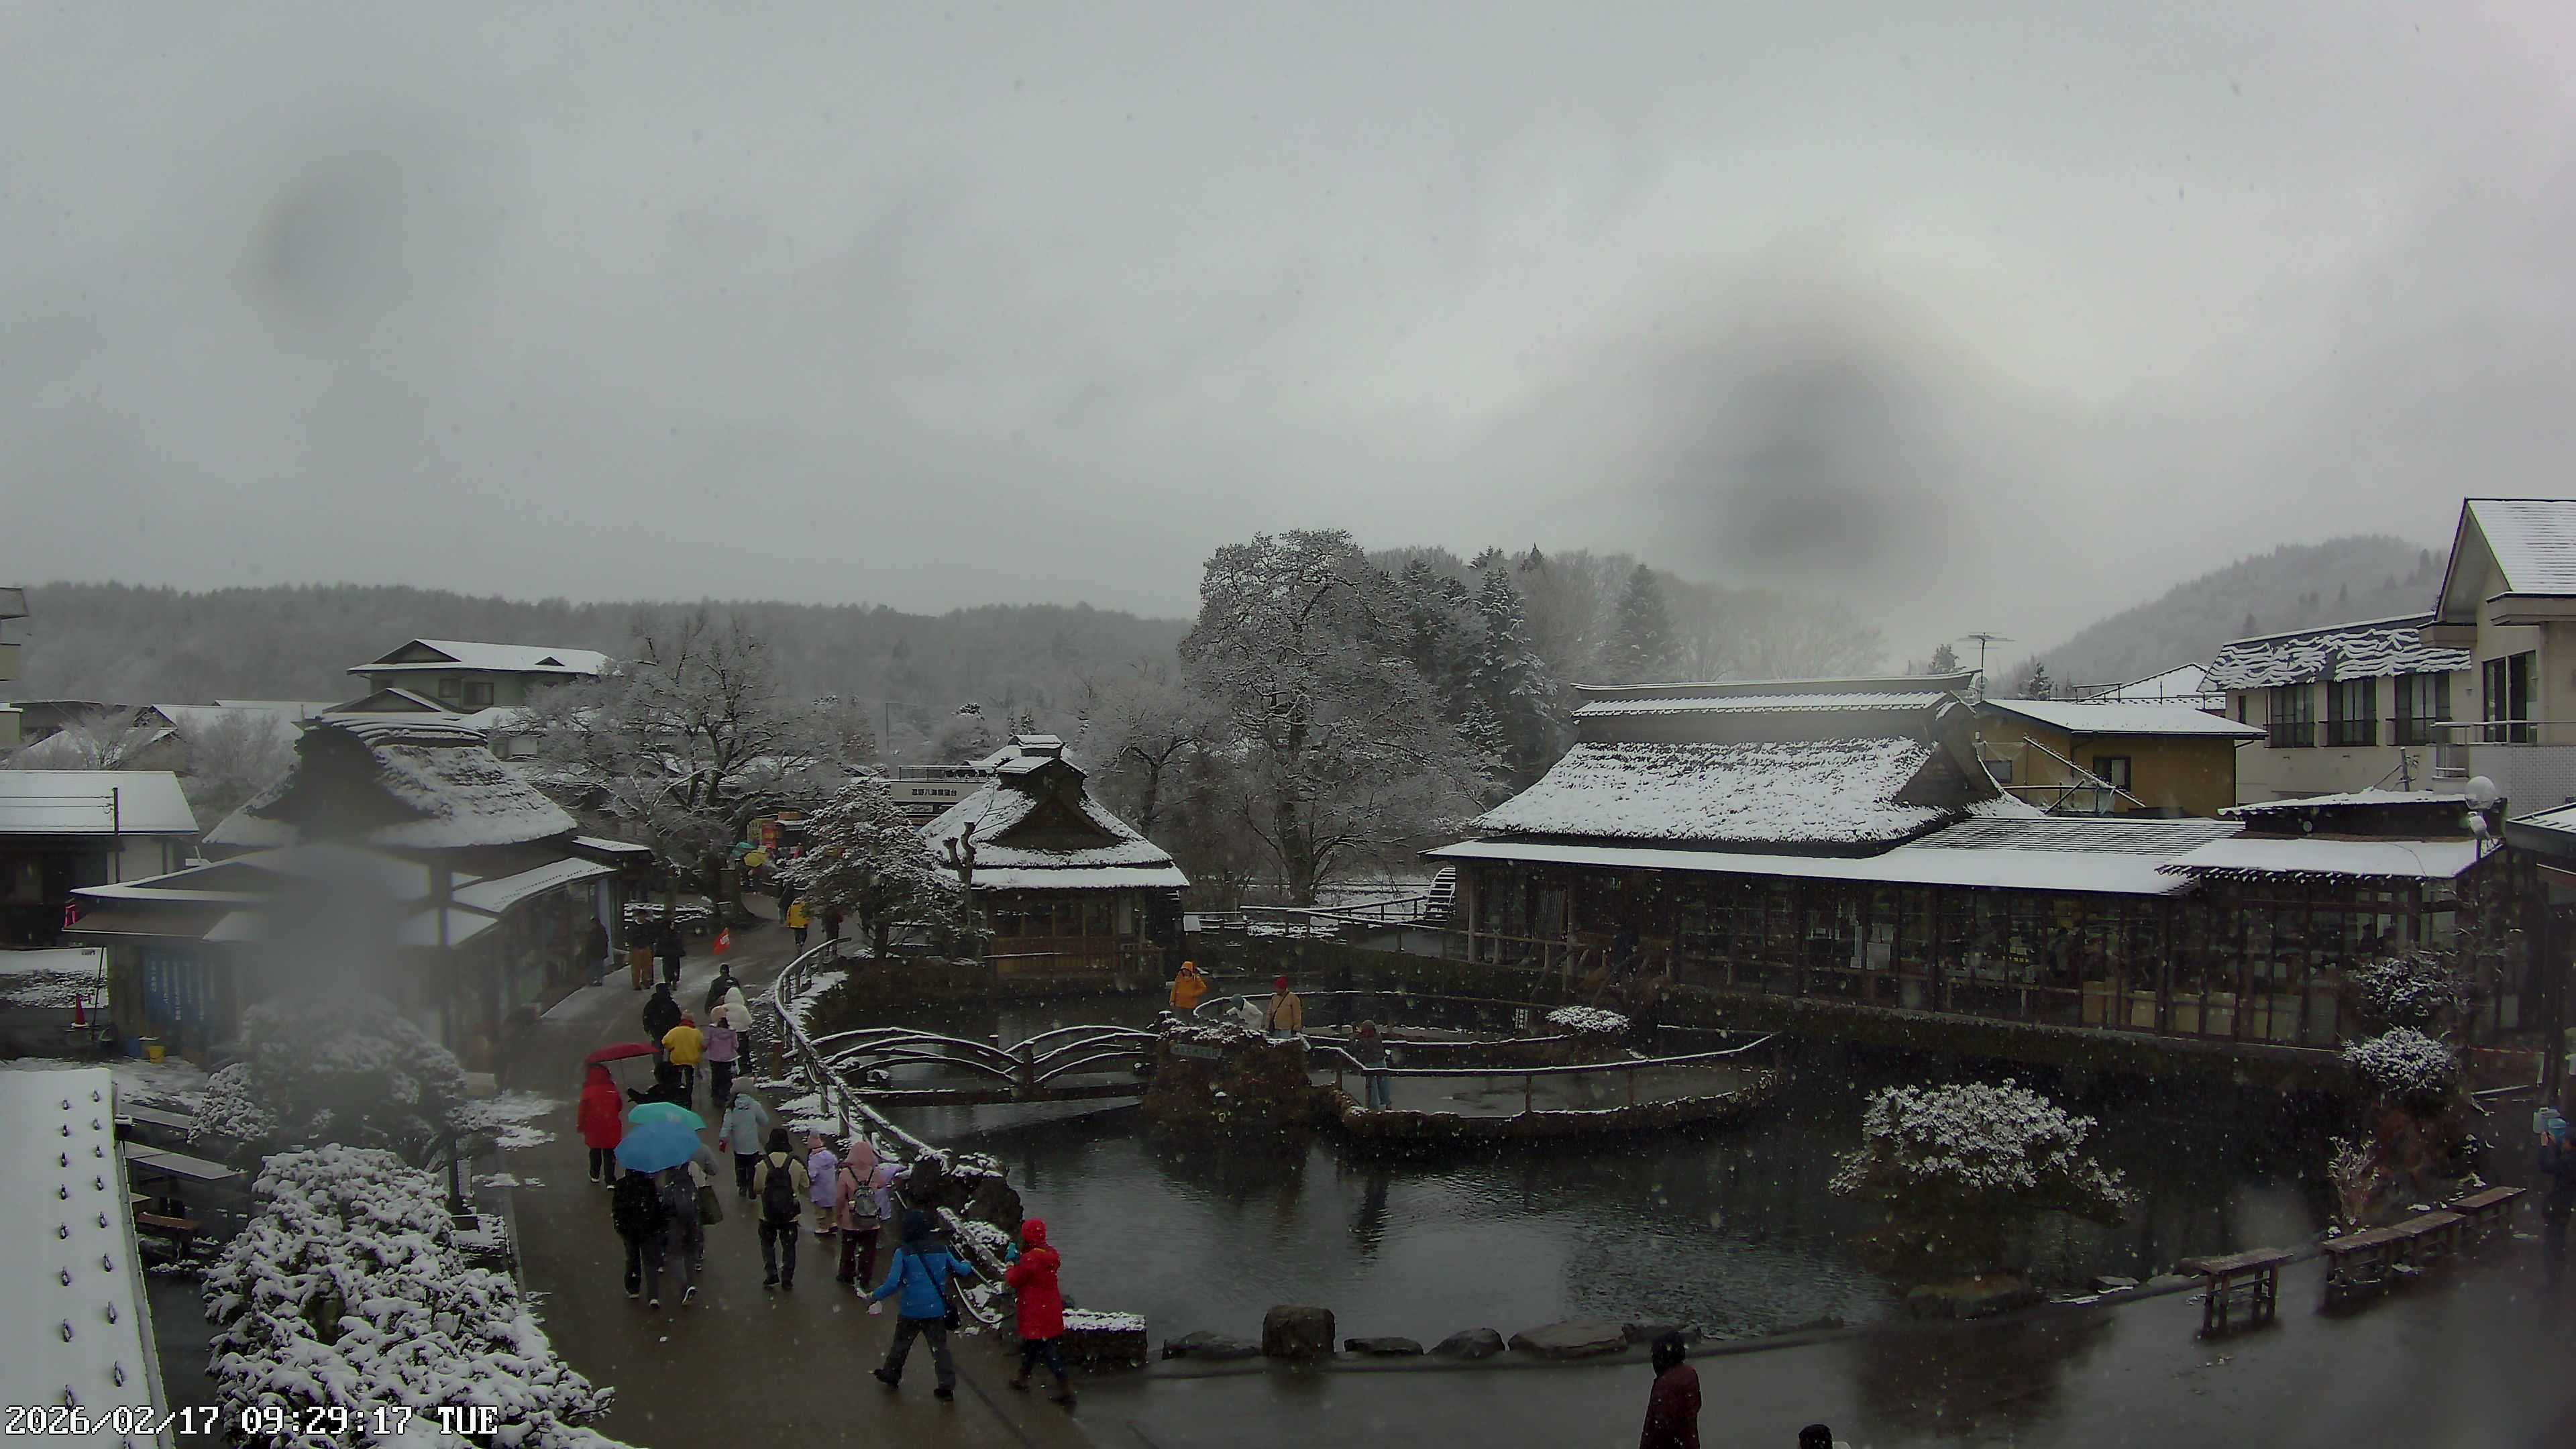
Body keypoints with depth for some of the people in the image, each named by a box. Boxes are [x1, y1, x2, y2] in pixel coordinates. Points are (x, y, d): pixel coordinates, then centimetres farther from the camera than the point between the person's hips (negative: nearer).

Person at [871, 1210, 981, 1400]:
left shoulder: (903, 1253, -13)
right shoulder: (941, 1249, -2)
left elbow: (893, 1283, -17)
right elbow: (961, 1270, 7)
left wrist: (875, 1296, -2)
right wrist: (967, 1265, 30)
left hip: (911, 1310, -2)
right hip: (937, 1310, 2)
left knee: (901, 1343, 19)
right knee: (939, 1346, 10)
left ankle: (891, 1375, 37)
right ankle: (947, 1385, 6)